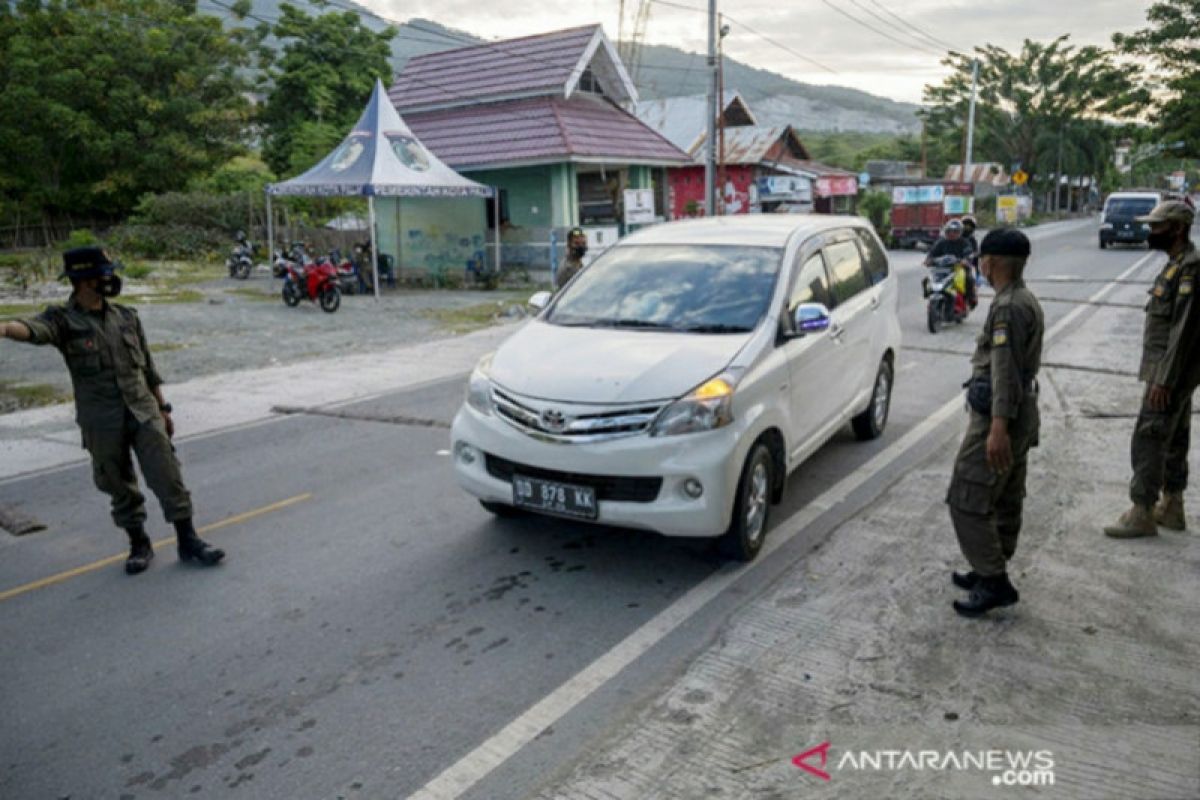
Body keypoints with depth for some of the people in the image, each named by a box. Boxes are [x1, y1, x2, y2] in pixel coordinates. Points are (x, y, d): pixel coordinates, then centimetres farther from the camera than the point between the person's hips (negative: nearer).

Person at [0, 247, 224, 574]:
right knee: (120, 487, 9)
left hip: (144, 414, 2)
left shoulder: (126, 316, 7)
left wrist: (163, 408, 15)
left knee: (167, 476, 0)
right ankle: (139, 544, 25)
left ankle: (188, 541, 9)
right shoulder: (64, 320, -5)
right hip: (102, 424, -2)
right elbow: (35, 329, -29)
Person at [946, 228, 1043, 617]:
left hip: (1000, 417, -11)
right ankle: (991, 572, 28)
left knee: (967, 502, -6)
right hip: (1023, 414, 11)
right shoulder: (1026, 300, 14)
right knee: (1005, 501, 17)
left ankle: (994, 582, 0)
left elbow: (1006, 370, -26)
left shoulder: (1008, 307, -19)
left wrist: (999, 426, -30)